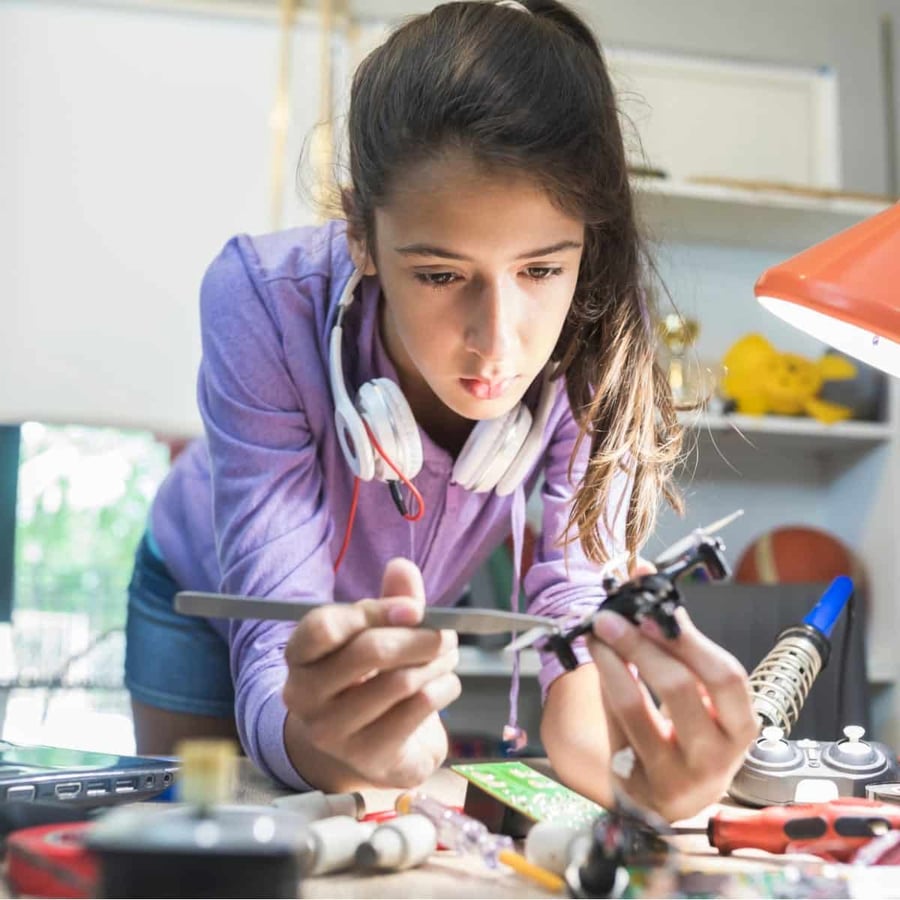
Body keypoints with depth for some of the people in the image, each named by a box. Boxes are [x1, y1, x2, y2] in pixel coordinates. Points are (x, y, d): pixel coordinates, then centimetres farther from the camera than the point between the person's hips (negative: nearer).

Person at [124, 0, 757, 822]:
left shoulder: (595, 344, -31)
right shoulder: (266, 301, -37)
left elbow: (573, 612, -33)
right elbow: (275, 652, -39)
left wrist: (622, 749, -57)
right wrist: (335, 743, -63)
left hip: (417, 617, 1)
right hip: (214, 599, -1)